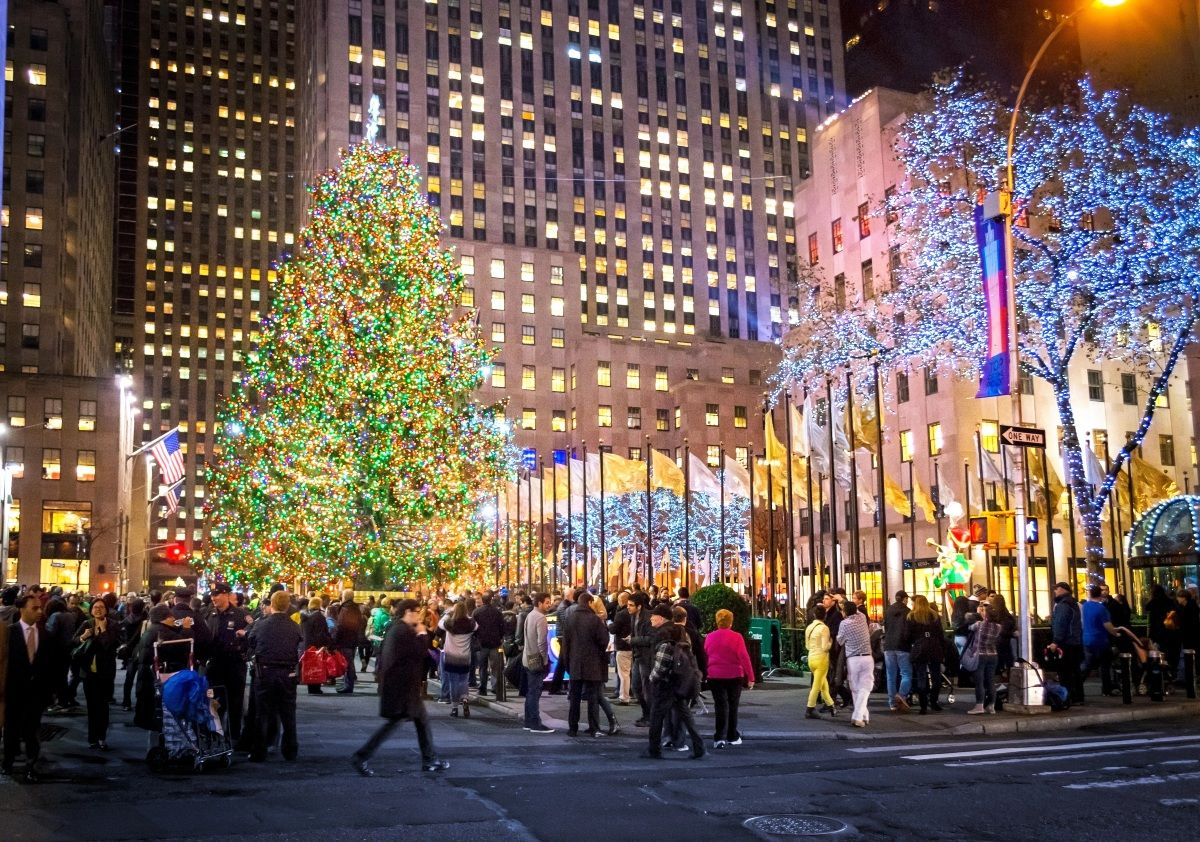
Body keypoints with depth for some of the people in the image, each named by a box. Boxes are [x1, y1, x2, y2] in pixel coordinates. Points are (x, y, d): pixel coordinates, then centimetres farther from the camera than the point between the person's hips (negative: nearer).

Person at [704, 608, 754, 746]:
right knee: (732, 706, 12)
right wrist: (750, 677, -10)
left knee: (721, 706, 4)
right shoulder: (736, 637, -9)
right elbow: (744, 658, -12)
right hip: (734, 677, -2)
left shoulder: (709, 637, 1)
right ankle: (732, 737, 20)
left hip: (715, 676, 2)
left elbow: (705, 657, 9)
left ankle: (720, 738, -7)